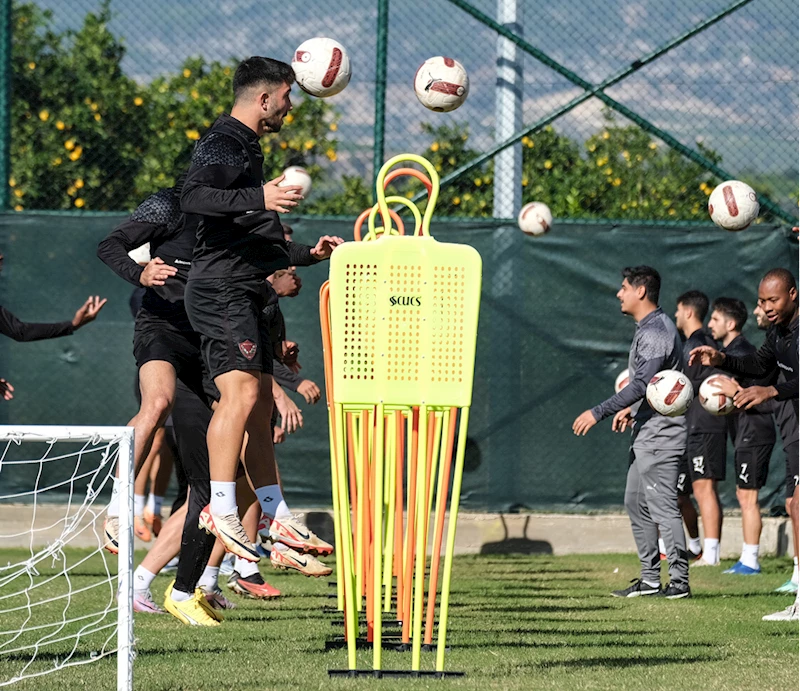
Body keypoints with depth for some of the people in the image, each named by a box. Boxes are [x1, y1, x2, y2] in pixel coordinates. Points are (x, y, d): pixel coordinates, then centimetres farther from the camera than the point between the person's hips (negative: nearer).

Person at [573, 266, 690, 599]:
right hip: (646, 431, 11)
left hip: (659, 432, -11)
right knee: (636, 503, 13)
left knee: (662, 506, -10)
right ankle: (650, 579, 16)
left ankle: (679, 581, -9)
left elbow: (641, 384, -26)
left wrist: (599, 412, -25)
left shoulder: (656, 332, -18)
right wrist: (631, 409, 25)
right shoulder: (649, 328, 16)